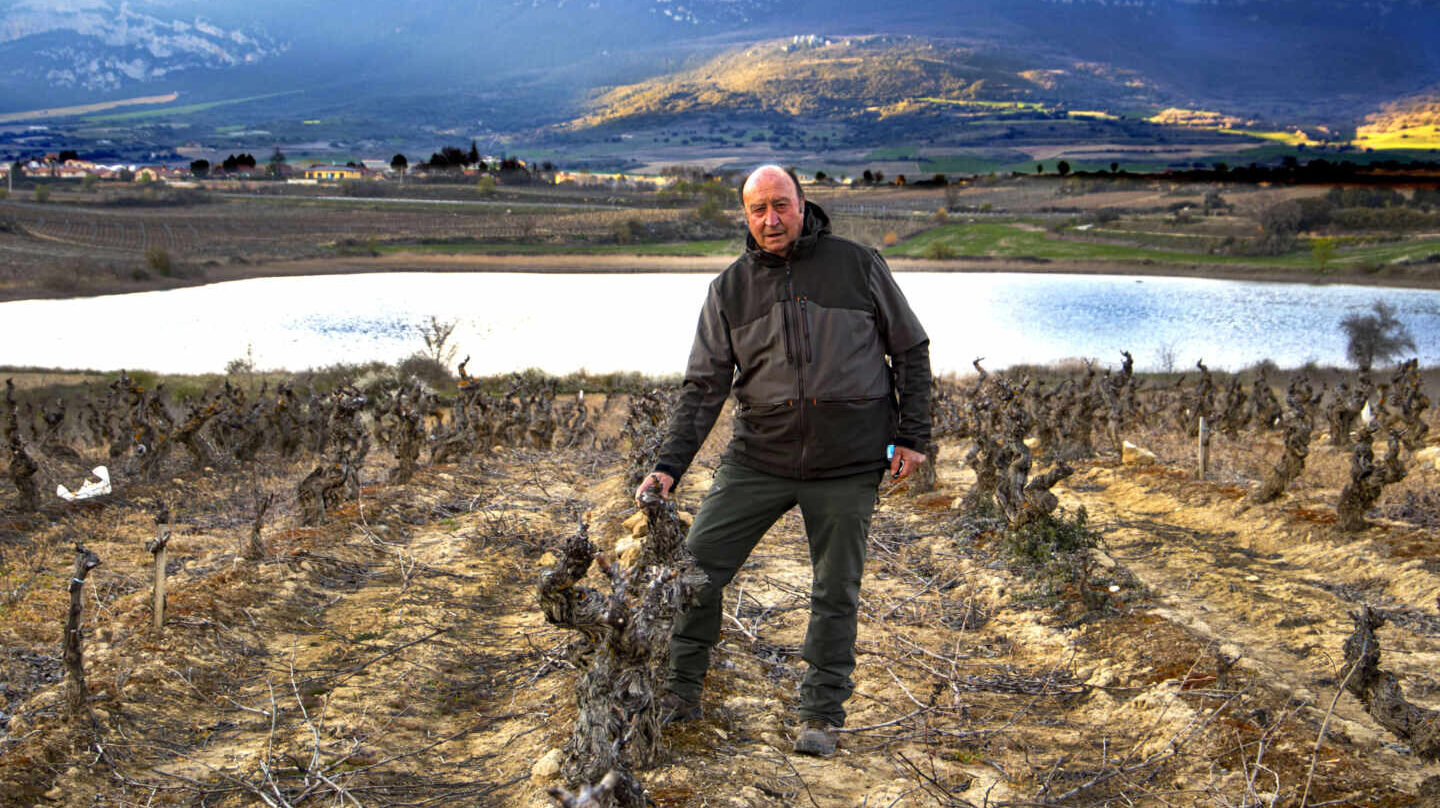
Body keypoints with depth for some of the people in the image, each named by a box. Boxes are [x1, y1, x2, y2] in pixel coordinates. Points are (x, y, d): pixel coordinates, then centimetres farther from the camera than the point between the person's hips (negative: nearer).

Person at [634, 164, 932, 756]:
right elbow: (704, 386, 3)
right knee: (697, 562, -3)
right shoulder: (730, 288, 4)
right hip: (758, 458, 2)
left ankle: (822, 713, 22)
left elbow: (910, 350, 6)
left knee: (835, 592, 6)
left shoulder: (858, 265, -1)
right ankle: (679, 693, 14)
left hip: (848, 464, -2)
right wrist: (669, 467, -6)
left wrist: (912, 435, 0)